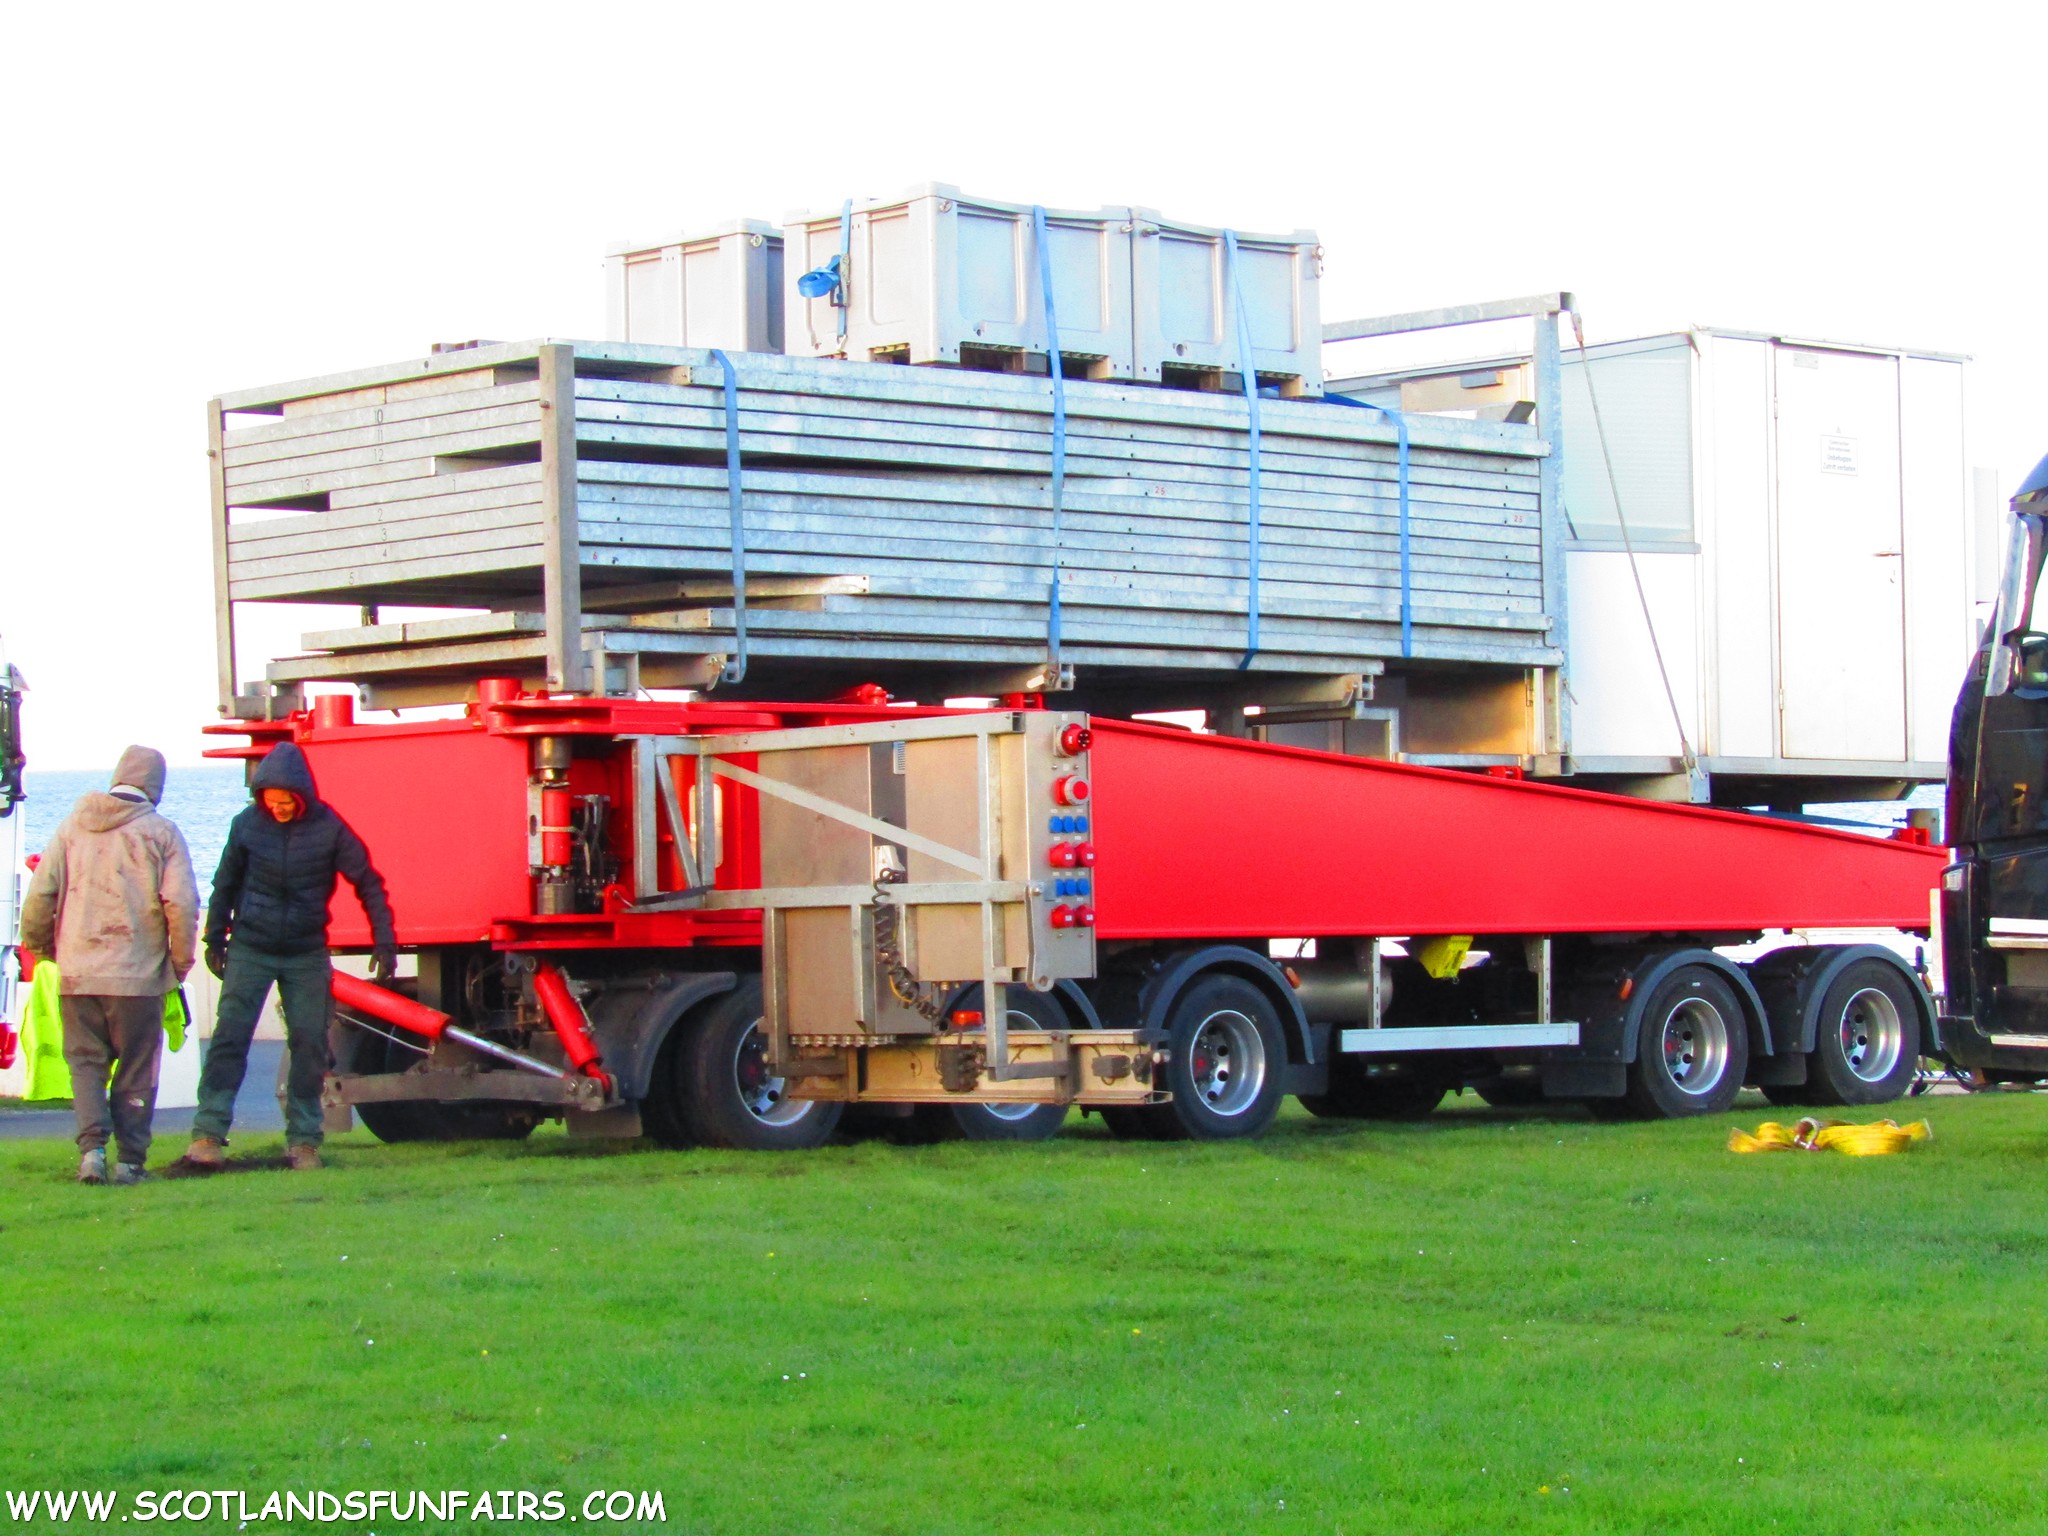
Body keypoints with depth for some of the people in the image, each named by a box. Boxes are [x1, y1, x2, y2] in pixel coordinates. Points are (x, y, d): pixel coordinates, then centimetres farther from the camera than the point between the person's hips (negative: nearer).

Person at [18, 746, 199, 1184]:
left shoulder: (72, 827, 4)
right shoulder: (161, 833, -4)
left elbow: (39, 896, 3)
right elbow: (181, 904, -9)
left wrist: (39, 947, 19)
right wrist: (181, 961, 5)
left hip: (77, 972, 2)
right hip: (139, 975, -2)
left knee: (85, 1062, 10)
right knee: (136, 1070, 7)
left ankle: (92, 1146, -8)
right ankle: (131, 1161, 6)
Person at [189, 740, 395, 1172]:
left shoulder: (328, 828, -6)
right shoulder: (246, 825, -3)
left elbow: (367, 881, 1)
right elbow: (225, 885, 9)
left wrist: (384, 941, -3)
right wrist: (215, 941, 11)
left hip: (307, 956, 0)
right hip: (249, 950, 0)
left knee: (309, 1044, 1)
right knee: (229, 1036, -8)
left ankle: (304, 1140, 8)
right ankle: (209, 1132, -9)